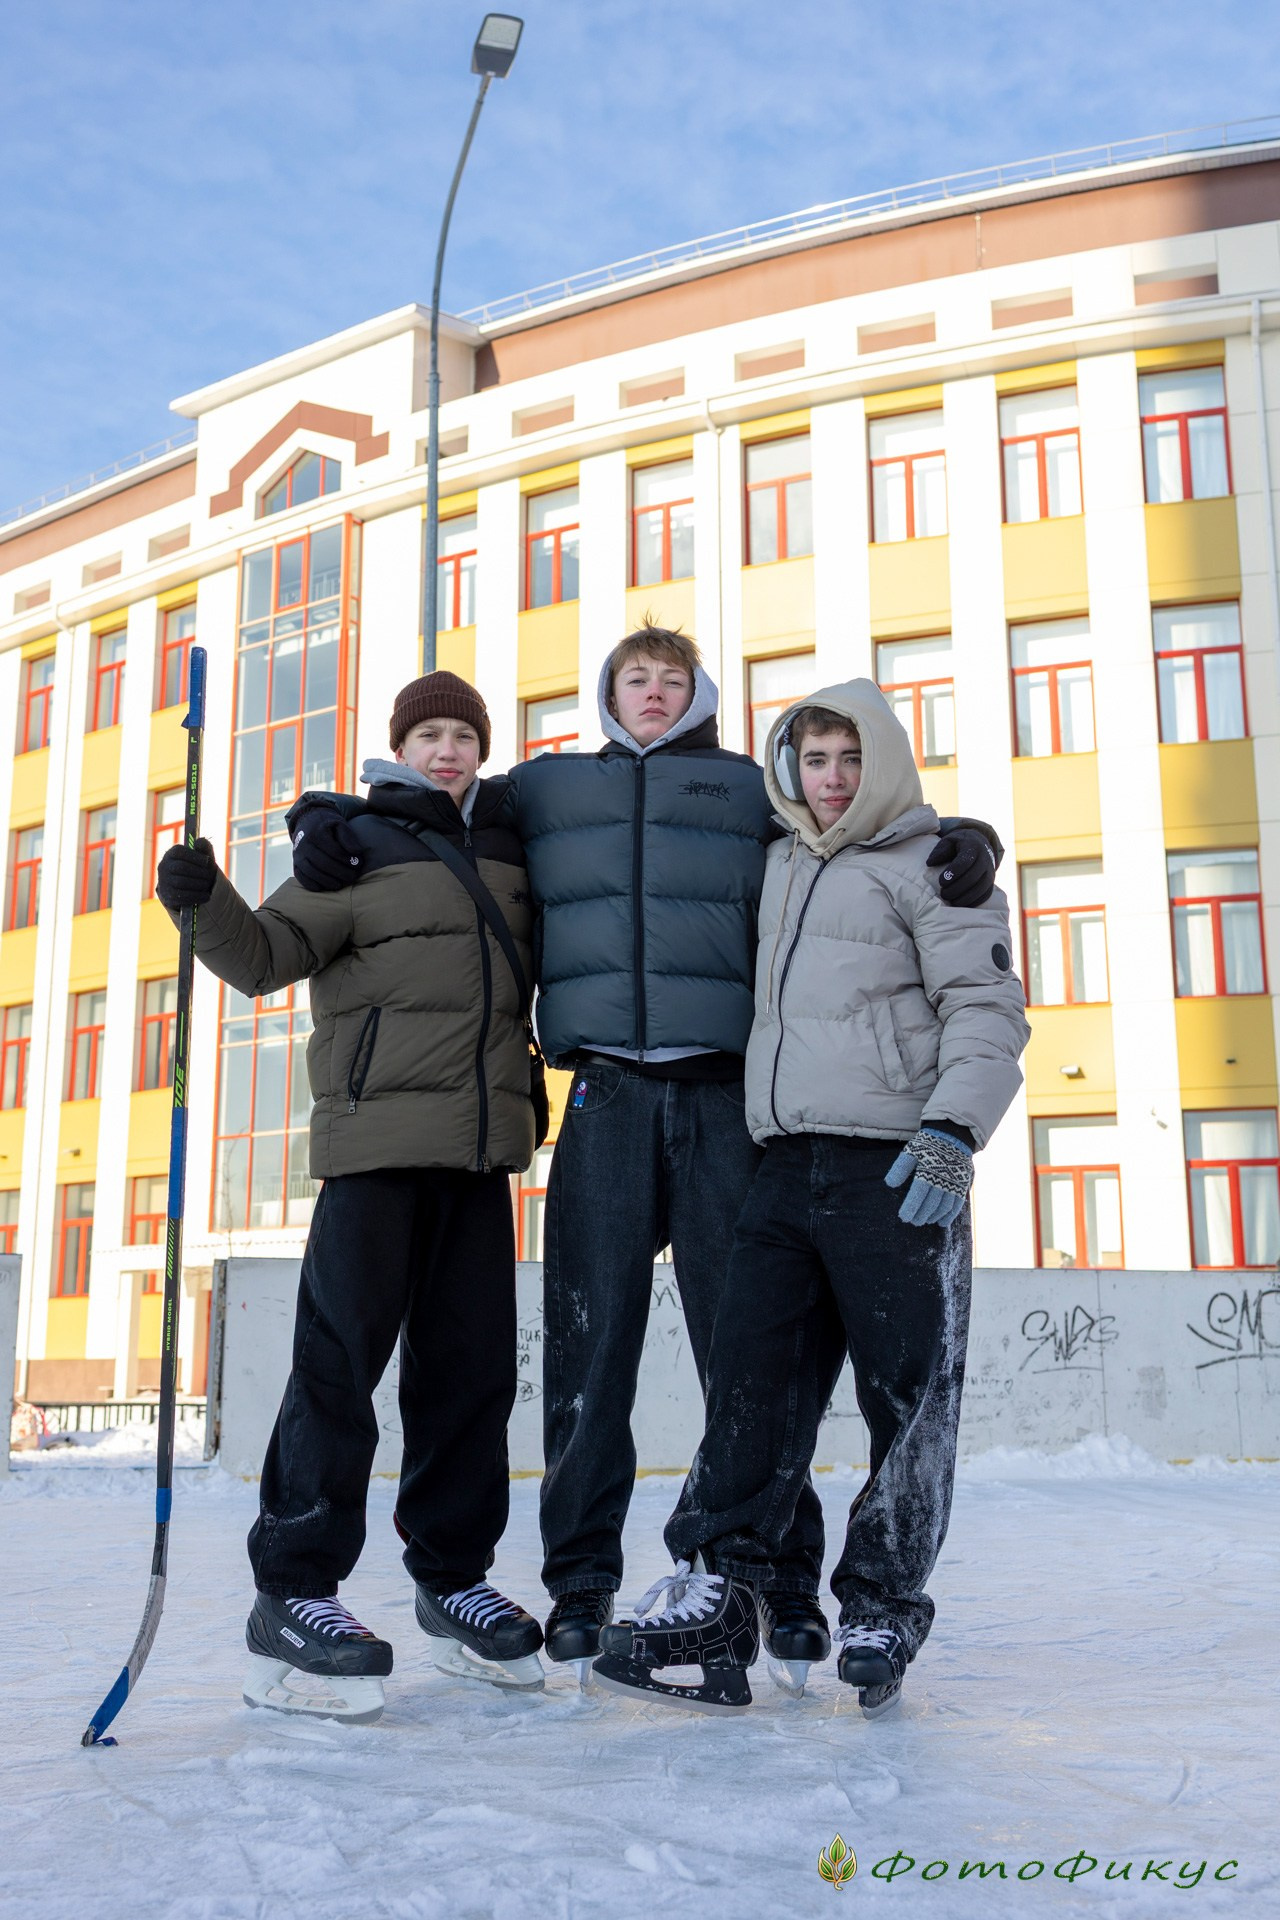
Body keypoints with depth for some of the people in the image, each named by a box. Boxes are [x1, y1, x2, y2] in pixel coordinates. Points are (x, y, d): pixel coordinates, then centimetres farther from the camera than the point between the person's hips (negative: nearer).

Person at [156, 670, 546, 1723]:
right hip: (379, 1133, -5)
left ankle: (453, 1578, 19)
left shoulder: (511, 851, 18)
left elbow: (546, 964, 29)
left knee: (474, 1363, 7)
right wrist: (209, 903, -24)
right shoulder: (359, 846, 3)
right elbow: (268, 954, -7)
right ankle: (294, 1593, 0)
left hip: (484, 1142, 5)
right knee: (342, 1355, -8)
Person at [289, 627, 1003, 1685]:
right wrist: (336, 824, 6)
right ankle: (581, 1577, 12)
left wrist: (962, 839, -4)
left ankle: (784, 1573, 12)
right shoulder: (545, 790, 18)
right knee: (590, 1338, 0)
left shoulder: (753, 792, 15)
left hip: (725, 1094, 0)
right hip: (605, 1097, 1)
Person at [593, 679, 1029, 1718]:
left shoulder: (932, 866, 1)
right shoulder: (782, 865, 20)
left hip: (897, 1167, -5)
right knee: (750, 1378, -2)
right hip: (788, 1164, 5)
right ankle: (714, 1599, -1)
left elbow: (988, 1007, -7)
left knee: (910, 1393, 1)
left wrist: (954, 1127, -21)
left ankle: (883, 1610, 13)